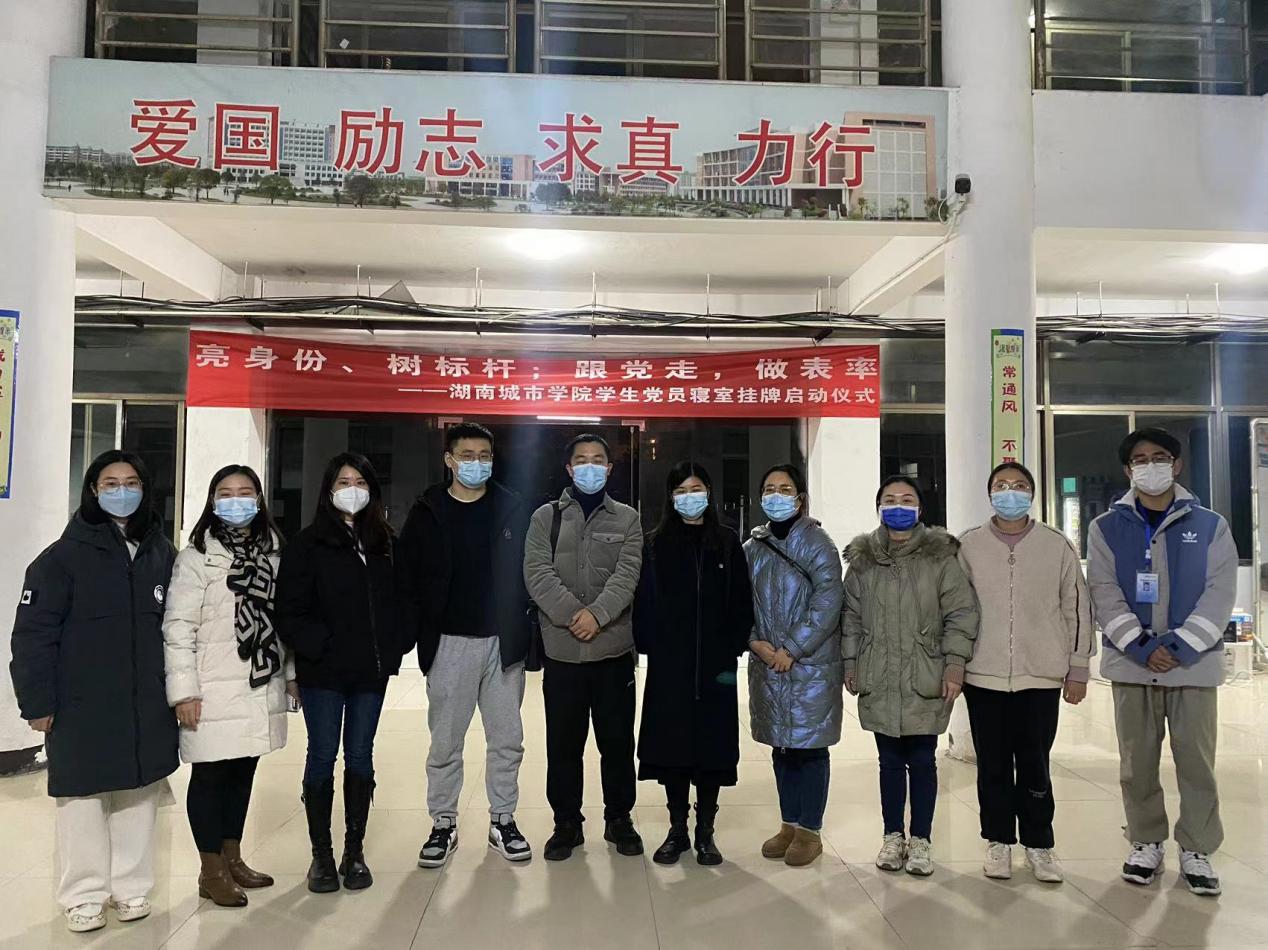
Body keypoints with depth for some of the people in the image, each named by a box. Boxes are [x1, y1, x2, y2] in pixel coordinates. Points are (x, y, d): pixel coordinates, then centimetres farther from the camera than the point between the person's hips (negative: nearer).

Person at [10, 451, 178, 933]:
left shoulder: (162, 554, 6)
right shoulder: (65, 555, -7)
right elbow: (33, 633, -8)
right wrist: (38, 701, -11)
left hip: (147, 706, 4)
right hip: (82, 708, -3)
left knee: (139, 794, 11)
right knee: (83, 798, 6)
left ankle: (131, 886, 25)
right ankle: (84, 895, 22)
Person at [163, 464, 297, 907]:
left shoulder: (271, 553, 9)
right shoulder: (197, 556, -7)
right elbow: (178, 626, -10)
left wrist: (291, 672, 14)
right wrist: (183, 690, -14)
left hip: (261, 687, 5)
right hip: (214, 692, -5)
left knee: (243, 772, 14)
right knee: (210, 775, 5)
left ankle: (232, 857, 30)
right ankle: (212, 871, 19)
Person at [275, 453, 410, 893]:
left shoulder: (385, 543, 8)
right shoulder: (308, 544, -3)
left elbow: (401, 599, 11)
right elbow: (290, 611, -7)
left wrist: (396, 645, -1)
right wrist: (319, 646, -16)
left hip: (371, 672, 3)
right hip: (324, 671, -3)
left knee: (360, 758, 10)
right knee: (322, 757, 5)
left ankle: (354, 851, 21)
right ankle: (321, 854, 18)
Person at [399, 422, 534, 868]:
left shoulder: (513, 509, 3)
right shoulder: (427, 513, 2)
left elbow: (528, 571, 3)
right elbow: (409, 575, 1)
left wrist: (523, 628, -4)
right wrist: (420, 632, -5)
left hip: (502, 642, 1)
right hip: (449, 643, 0)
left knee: (507, 739, 9)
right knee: (444, 741, 9)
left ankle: (503, 821, 25)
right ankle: (443, 824, 24)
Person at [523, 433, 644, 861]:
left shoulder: (627, 519, 7)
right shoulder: (546, 517, 6)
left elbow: (627, 573, -6)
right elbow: (537, 572, -6)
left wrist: (598, 612, -22)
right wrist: (571, 614, -19)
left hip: (614, 648, 0)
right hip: (561, 649, 0)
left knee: (617, 739, 9)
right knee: (563, 742, 8)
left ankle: (619, 818, 26)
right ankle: (566, 822, 24)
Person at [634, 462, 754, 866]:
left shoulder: (726, 542, 5)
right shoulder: (656, 544, 5)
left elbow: (741, 603, 2)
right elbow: (644, 602, 2)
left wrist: (732, 655, -6)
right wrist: (646, 649, -8)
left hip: (714, 664, 0)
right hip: (669, 666, 0)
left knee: (712, 743, 5)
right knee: (671, 743, 5)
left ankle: (705, 832, 19)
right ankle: (677, 830, 20)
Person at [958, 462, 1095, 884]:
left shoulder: (1058, 546, 1)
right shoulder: (968, 546, 2)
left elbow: (1076, 609, 5)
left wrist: (1078, 670, 5)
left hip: (1041, 675, 0)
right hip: (983, 675, 1)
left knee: (1035, 764, 7)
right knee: (993, 764, 9)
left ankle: (1039, 844, 24)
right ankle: (998, 842, 24)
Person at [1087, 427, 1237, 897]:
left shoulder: (1210, 526, 4)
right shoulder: (1107, 528, 3)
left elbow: (1220, 593, -3)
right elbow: (1105, 593, -4)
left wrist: (1181, 646, -14)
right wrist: (1142, 647, -15)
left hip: (1194, 663, 0)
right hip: (1131, 663, 0)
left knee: (1196, 761, 6)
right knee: (1137, 763, 8)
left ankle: (1196, 850, 20)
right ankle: (1146, 844, 23)